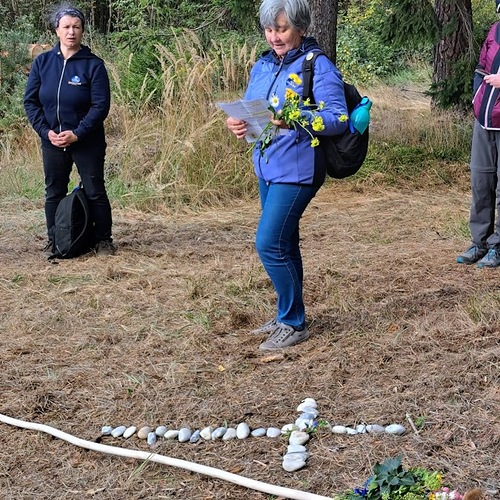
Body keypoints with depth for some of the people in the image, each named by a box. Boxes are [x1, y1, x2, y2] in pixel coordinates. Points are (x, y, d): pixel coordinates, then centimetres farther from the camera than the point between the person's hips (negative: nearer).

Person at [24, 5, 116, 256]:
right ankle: (54, 241, 24)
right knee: (54, 193, 12)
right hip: (52, 141, 4)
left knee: (95, 192, 3)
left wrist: (77, 133, -19)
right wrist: (45, 131, -9)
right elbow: (30, 100, 3)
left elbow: (101, 105, -13)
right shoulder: (42, 62, 1)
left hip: (87, 142, -3)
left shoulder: (93, 64, -9)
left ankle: (104, 240, 15)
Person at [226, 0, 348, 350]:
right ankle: (288, 316, 28)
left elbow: (339, 119, -18)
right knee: (284, 244, 15)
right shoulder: (263, 66, 11)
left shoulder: (318, 65, -11)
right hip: (267, 167, 8)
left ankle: (294, 324, 2)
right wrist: (238, 123, -9)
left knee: (269, 244, -11)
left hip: (297, 170, -8)